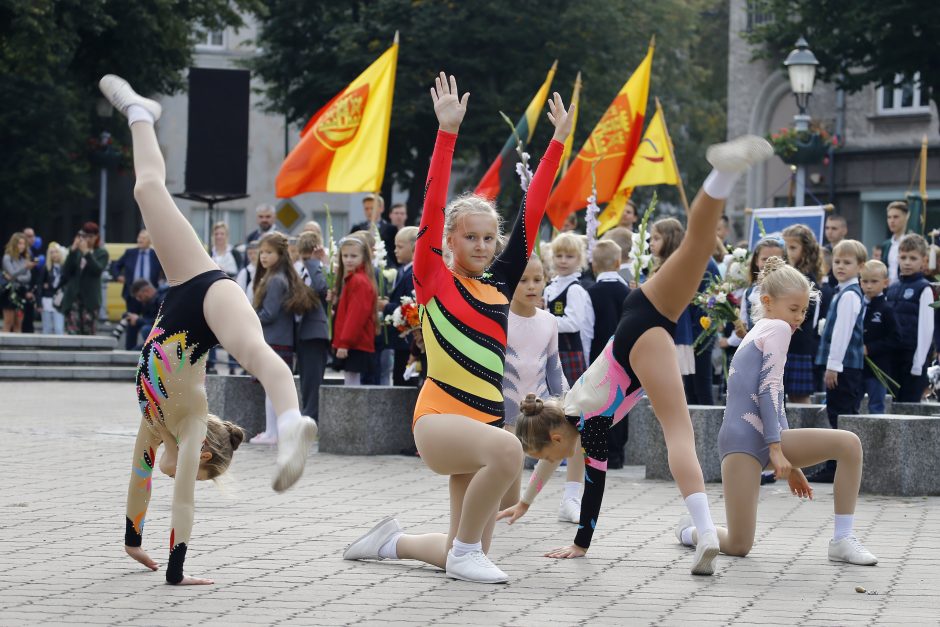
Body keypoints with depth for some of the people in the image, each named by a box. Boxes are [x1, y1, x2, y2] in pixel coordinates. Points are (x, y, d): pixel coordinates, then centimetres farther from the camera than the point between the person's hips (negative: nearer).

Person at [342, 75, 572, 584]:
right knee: (508, 449, -37)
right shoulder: (433, 280, -2)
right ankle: (464, 550, -17)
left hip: (485, 422, 6)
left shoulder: (500, 283, 12)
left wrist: (558, 141, 10)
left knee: (468, 554, 7)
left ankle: (392, 543, 36)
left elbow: (531, 213, 11)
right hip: (439, 420, -6)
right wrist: (448, 130, -17)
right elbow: (433, 208, -11)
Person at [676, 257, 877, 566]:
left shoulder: (757, 334, 26)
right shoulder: (778, 329, 0)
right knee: (739, 546, -9)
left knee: (849, 444, -6)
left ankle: (842, 540, -4)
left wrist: (789, 464, 30)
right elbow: (770, 389, -10)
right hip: (743, 439, -9)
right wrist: (776, 448, -15)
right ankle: (689, 531, 24)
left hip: (766, 436, 9)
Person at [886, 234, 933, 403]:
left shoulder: (923, 289, -5)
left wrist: (918, 363, -13)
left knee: (908, 404, -5)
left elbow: (926, 328, -9)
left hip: (912, 356, -6)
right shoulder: (892, 289, 14)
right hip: (892, 355, 6)